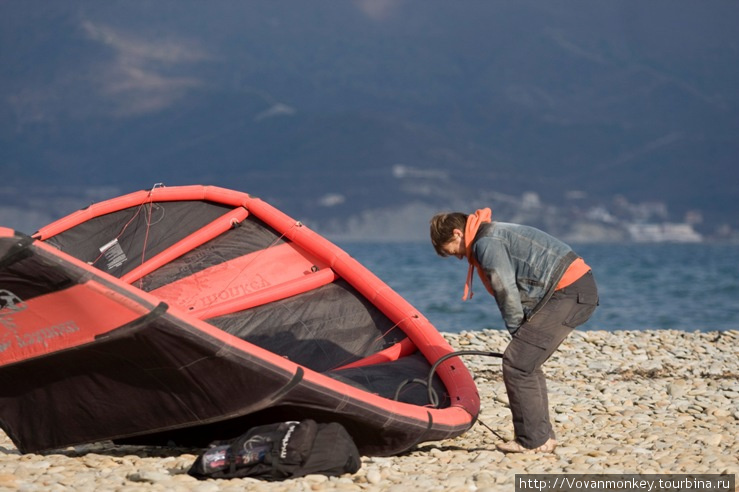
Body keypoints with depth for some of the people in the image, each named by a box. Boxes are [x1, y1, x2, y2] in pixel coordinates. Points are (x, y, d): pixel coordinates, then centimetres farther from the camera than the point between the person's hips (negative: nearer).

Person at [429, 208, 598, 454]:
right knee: (526, 364, 15)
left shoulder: (486, 243, -10)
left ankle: (534, 440, -4)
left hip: (568, 293, -10)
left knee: (517, 363, -8)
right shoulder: (496, 233, 22)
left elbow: (508, 294, -12)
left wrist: (517, 332, 1)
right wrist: (522, 337, 14)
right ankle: (542, 436, 18)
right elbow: (513, 292, 21)